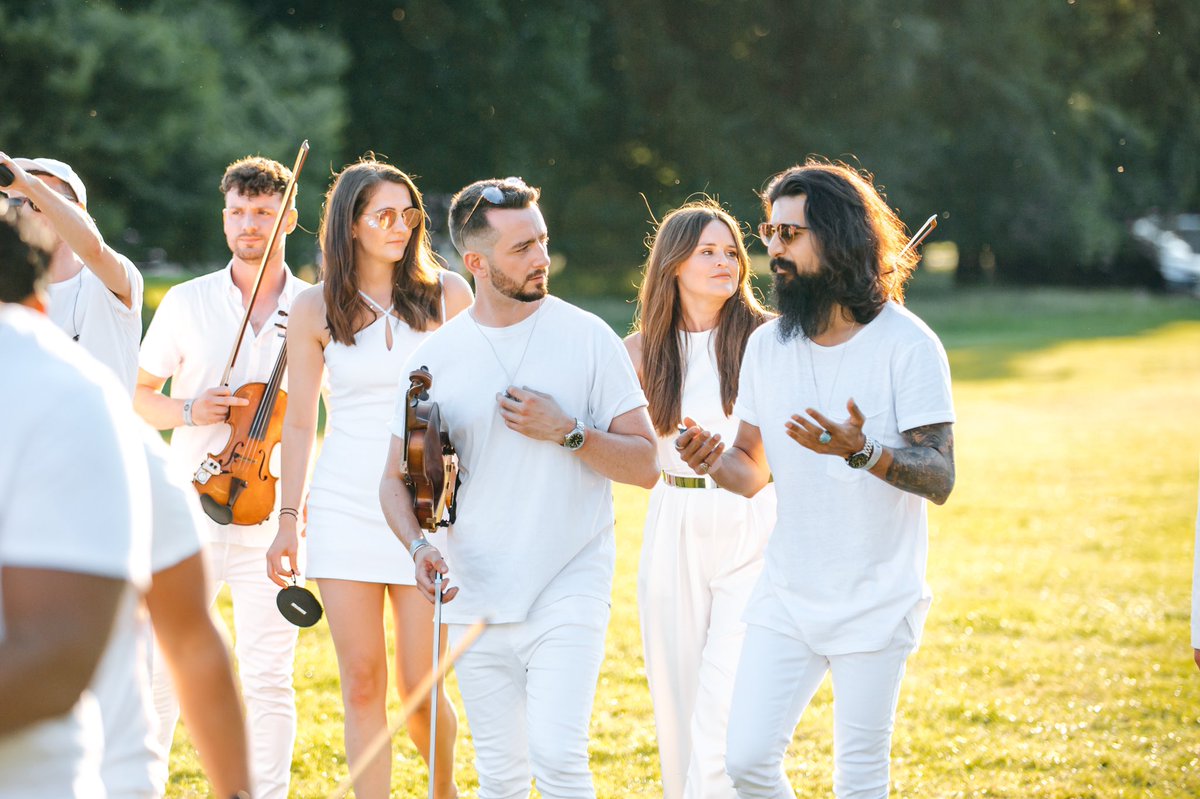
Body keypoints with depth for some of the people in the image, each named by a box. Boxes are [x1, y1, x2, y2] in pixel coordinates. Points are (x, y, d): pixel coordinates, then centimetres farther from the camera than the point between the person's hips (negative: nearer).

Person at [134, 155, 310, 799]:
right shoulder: (188, 303, 5)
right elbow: (139, 394, 12)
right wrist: (185, 411, -9)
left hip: (273, 520, 0)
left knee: (267, 679, 1)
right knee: (158, 668, 1)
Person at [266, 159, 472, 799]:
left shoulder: (447, 294, 3)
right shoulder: (315, 308, 4)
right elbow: (300, 422, 8)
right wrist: (289, 518, 5)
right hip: (345, 506, 1)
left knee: (419, 686, 2)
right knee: (362, 684, 0)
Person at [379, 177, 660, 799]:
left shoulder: (587, 338, -2)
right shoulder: (435, 355, 4)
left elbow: (645, 465, -1)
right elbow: (396, 478, 9)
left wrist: (566, 432, -15)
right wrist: (419, 545, -10)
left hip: (568, 591, -3)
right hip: (476, 602, 3)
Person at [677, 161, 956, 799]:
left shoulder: (906, 344, -11)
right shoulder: (767, 345, 6)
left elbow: (940, 478, -15)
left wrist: (861, 451, -33)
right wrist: (713, 462, -11)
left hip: (875, 603, -4)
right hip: (785, 597, 5)